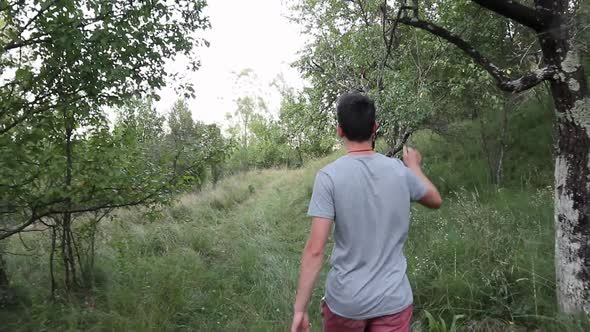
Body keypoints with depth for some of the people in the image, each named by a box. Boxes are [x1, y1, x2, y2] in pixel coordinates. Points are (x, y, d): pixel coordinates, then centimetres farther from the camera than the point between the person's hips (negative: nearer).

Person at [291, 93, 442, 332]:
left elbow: (315, 250, -17)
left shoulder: (329, 176, -14)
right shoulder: (400, 170, -4)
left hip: (345, 301, -1)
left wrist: (300, 309, -9)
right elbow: (436, 200, 16)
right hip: (394, 300, 2)